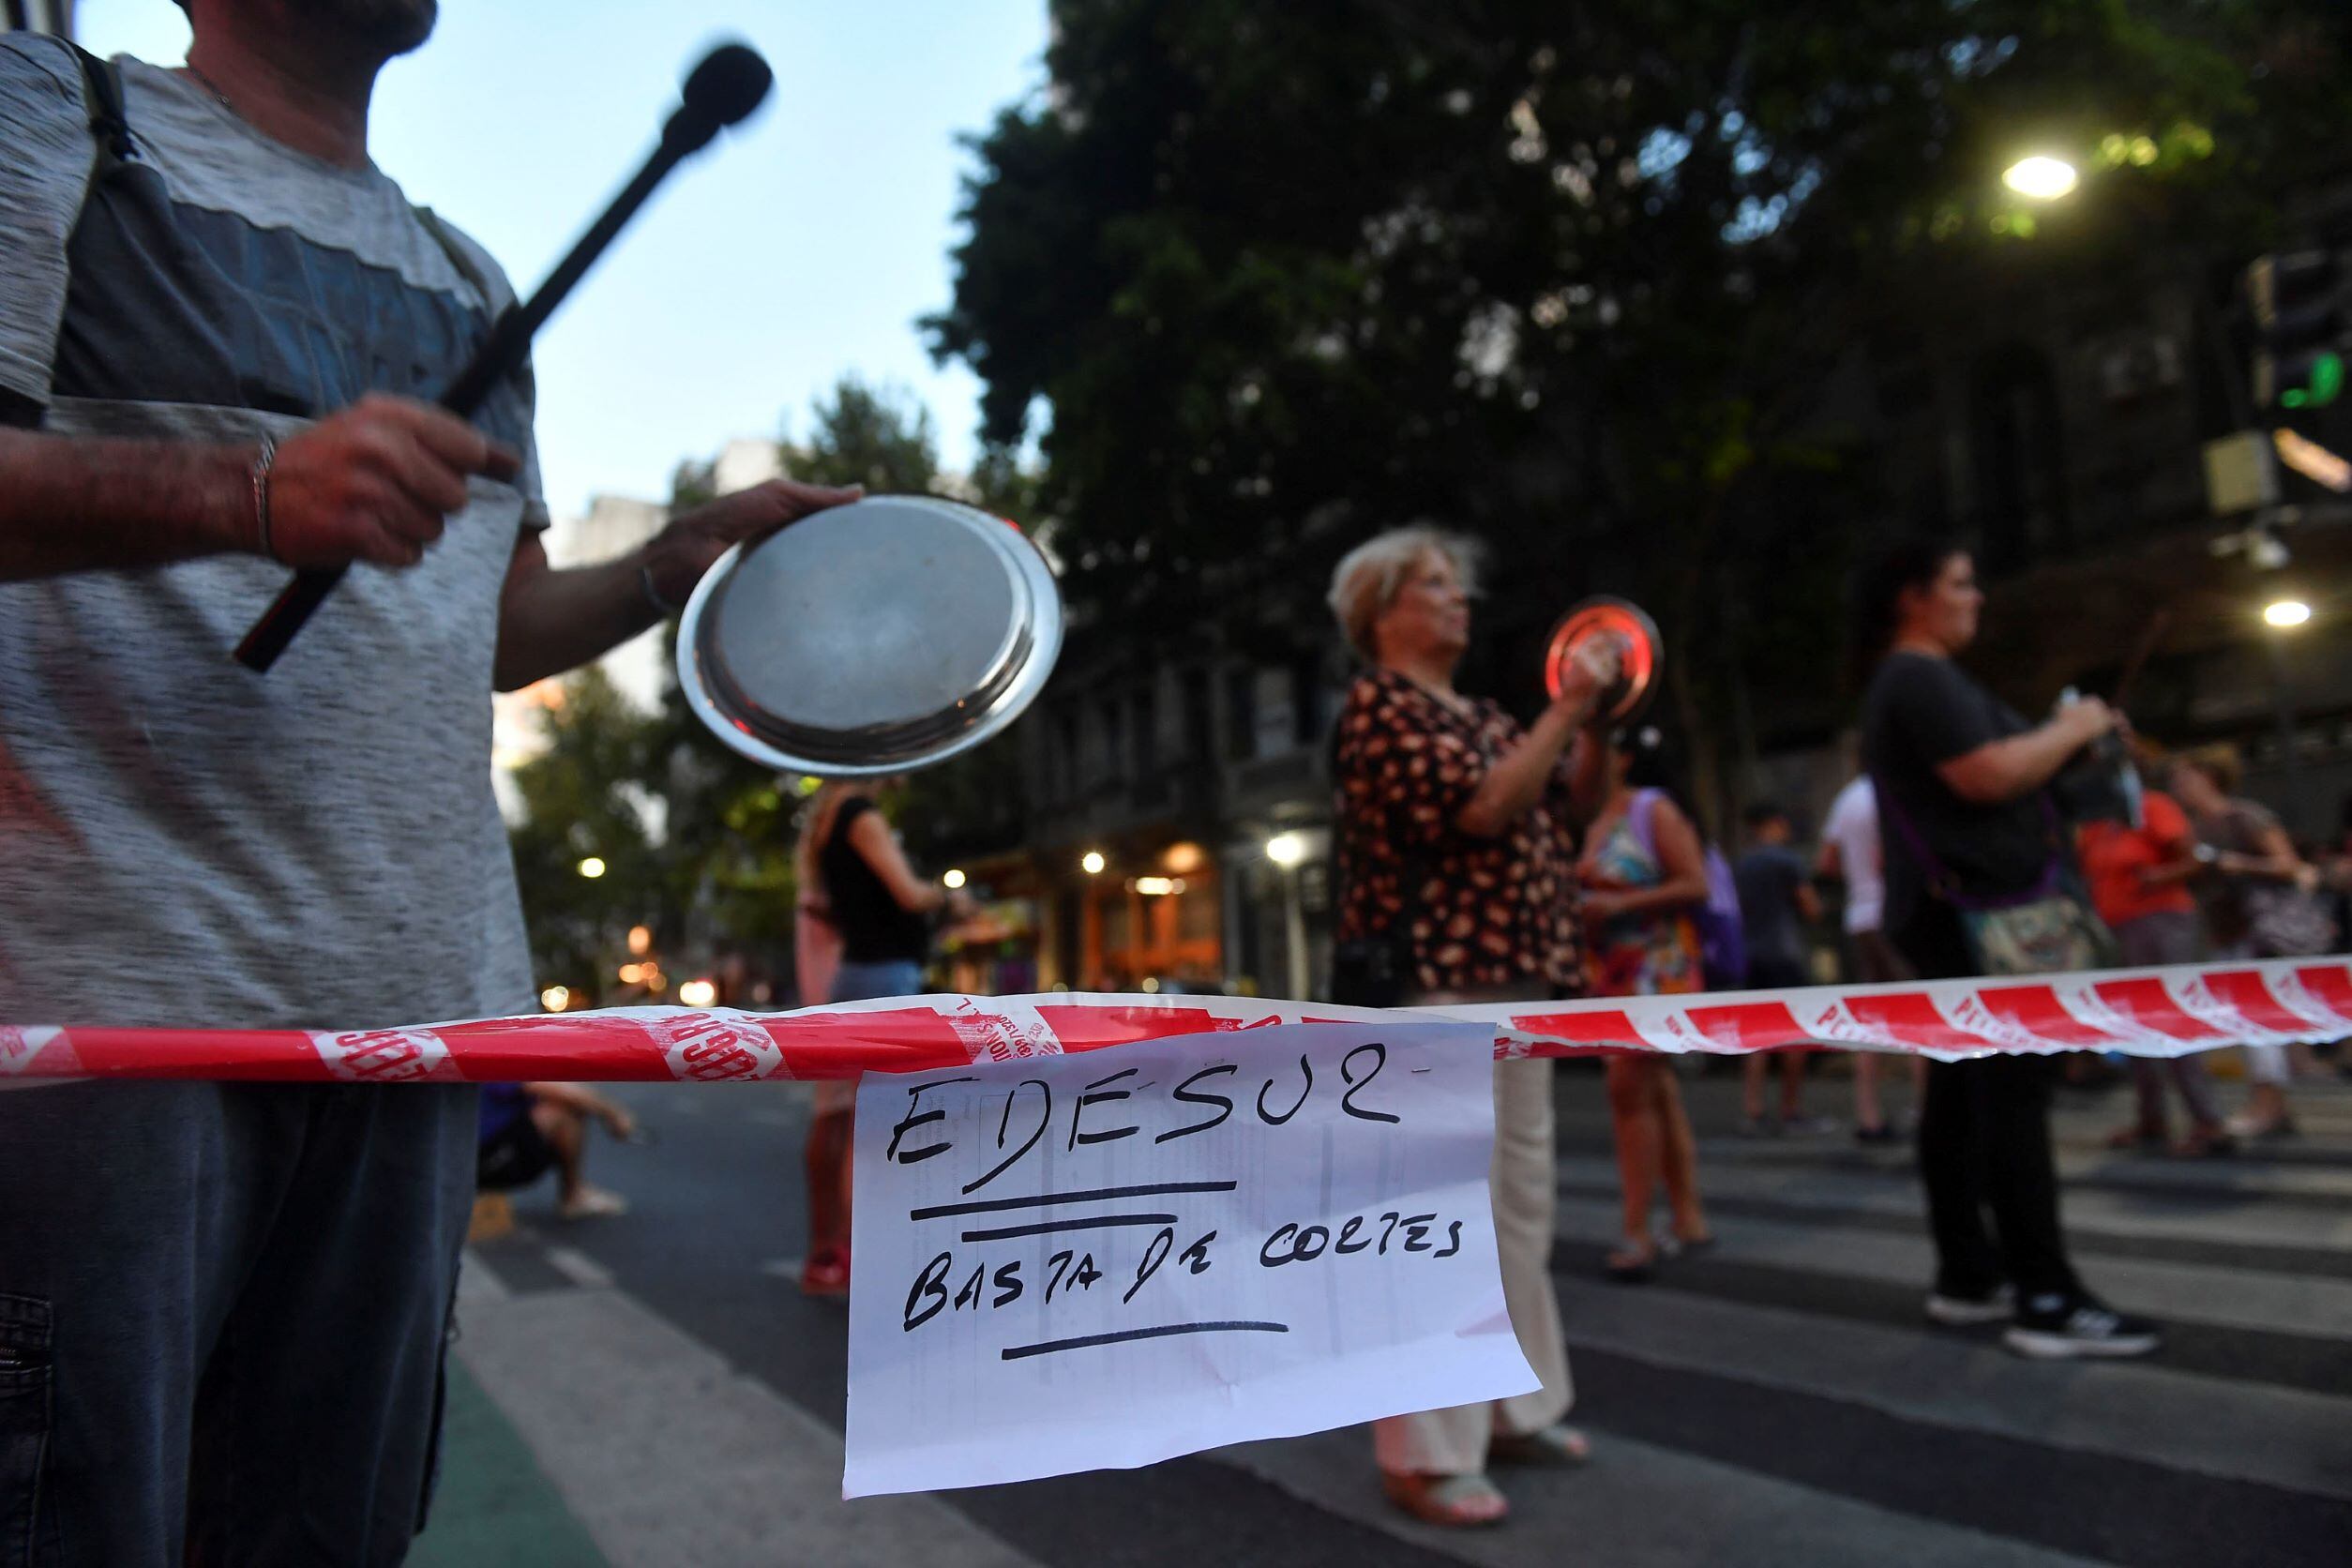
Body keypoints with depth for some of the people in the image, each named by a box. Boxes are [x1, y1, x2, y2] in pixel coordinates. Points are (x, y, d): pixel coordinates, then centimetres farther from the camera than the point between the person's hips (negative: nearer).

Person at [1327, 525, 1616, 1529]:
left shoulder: (1479, 715, 19)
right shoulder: (1379, 706, -9)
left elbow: (1559, 811, 20)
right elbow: (1483, 808, -20)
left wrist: (1599, 728, 9)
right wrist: (1565, 710, -14)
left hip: (1512, 983, 10)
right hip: (1437, 987, -10)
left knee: (1521, 1207, 16)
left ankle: (1512, 1407, 29)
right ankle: (1424, 1452, 2)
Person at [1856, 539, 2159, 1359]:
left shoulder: (1912, 682, 22)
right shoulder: (1919, 677, -12)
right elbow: (1989, 775, -22)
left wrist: (2059, 742, 13)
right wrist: (2070, 729, -7)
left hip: (1963, 912, 11)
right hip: (1977, 914, -11)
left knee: (1963, 1095, 10)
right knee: (2014, 1097, -11)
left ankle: (1966, 1275, 16)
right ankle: (2048, 1301, -9)